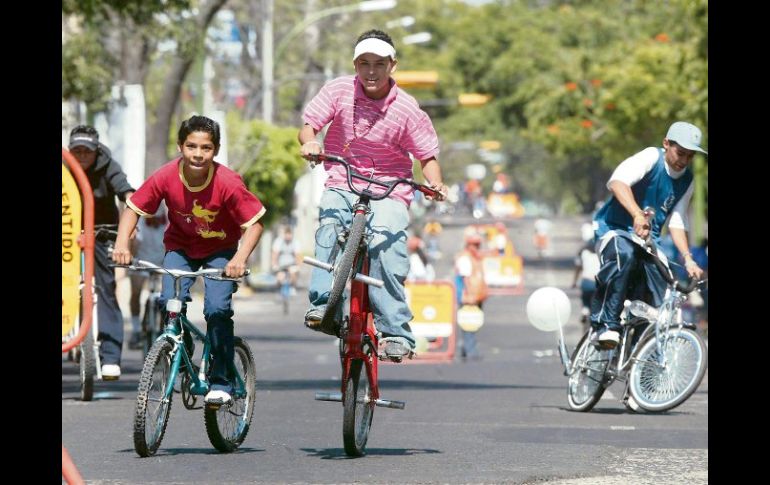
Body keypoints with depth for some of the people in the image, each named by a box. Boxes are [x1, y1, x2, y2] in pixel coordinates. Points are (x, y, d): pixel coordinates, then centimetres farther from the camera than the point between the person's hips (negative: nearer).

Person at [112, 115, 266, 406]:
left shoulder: (228, 183, -28)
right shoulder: (166, 177, -22)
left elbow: (254, 223, -22)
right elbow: (134, 209, -11)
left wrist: (240, 258, -38)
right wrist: (122, 243, -27)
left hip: (220, 250, -2)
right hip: (180, 246, 2)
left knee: (217, 308, -21)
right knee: (170, 300, -22)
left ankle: (220, 382, -5)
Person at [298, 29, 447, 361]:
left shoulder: (407, 109, -6)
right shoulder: (339, 91, -4)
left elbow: (428, 156, 0)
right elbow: (308, 125, -5)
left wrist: (435, 184, -20)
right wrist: (310, 143, -29)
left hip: (389, 191, -1)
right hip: (342, 184, 1)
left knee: (387, 246, -23)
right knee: (330, 227, -30)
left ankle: (396, 331, -16)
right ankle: (322, 304, -33)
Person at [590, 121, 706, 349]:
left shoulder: (686, 180, 6)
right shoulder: (651, 158, -14)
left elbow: (677, 222, 9)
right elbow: (617, 182, -32)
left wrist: (688, 259, -5)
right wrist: (638, 215, -48)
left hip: (647, 239, 7)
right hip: (614, 230, -7)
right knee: (624, 256, -39)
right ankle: (606, 326, -35)